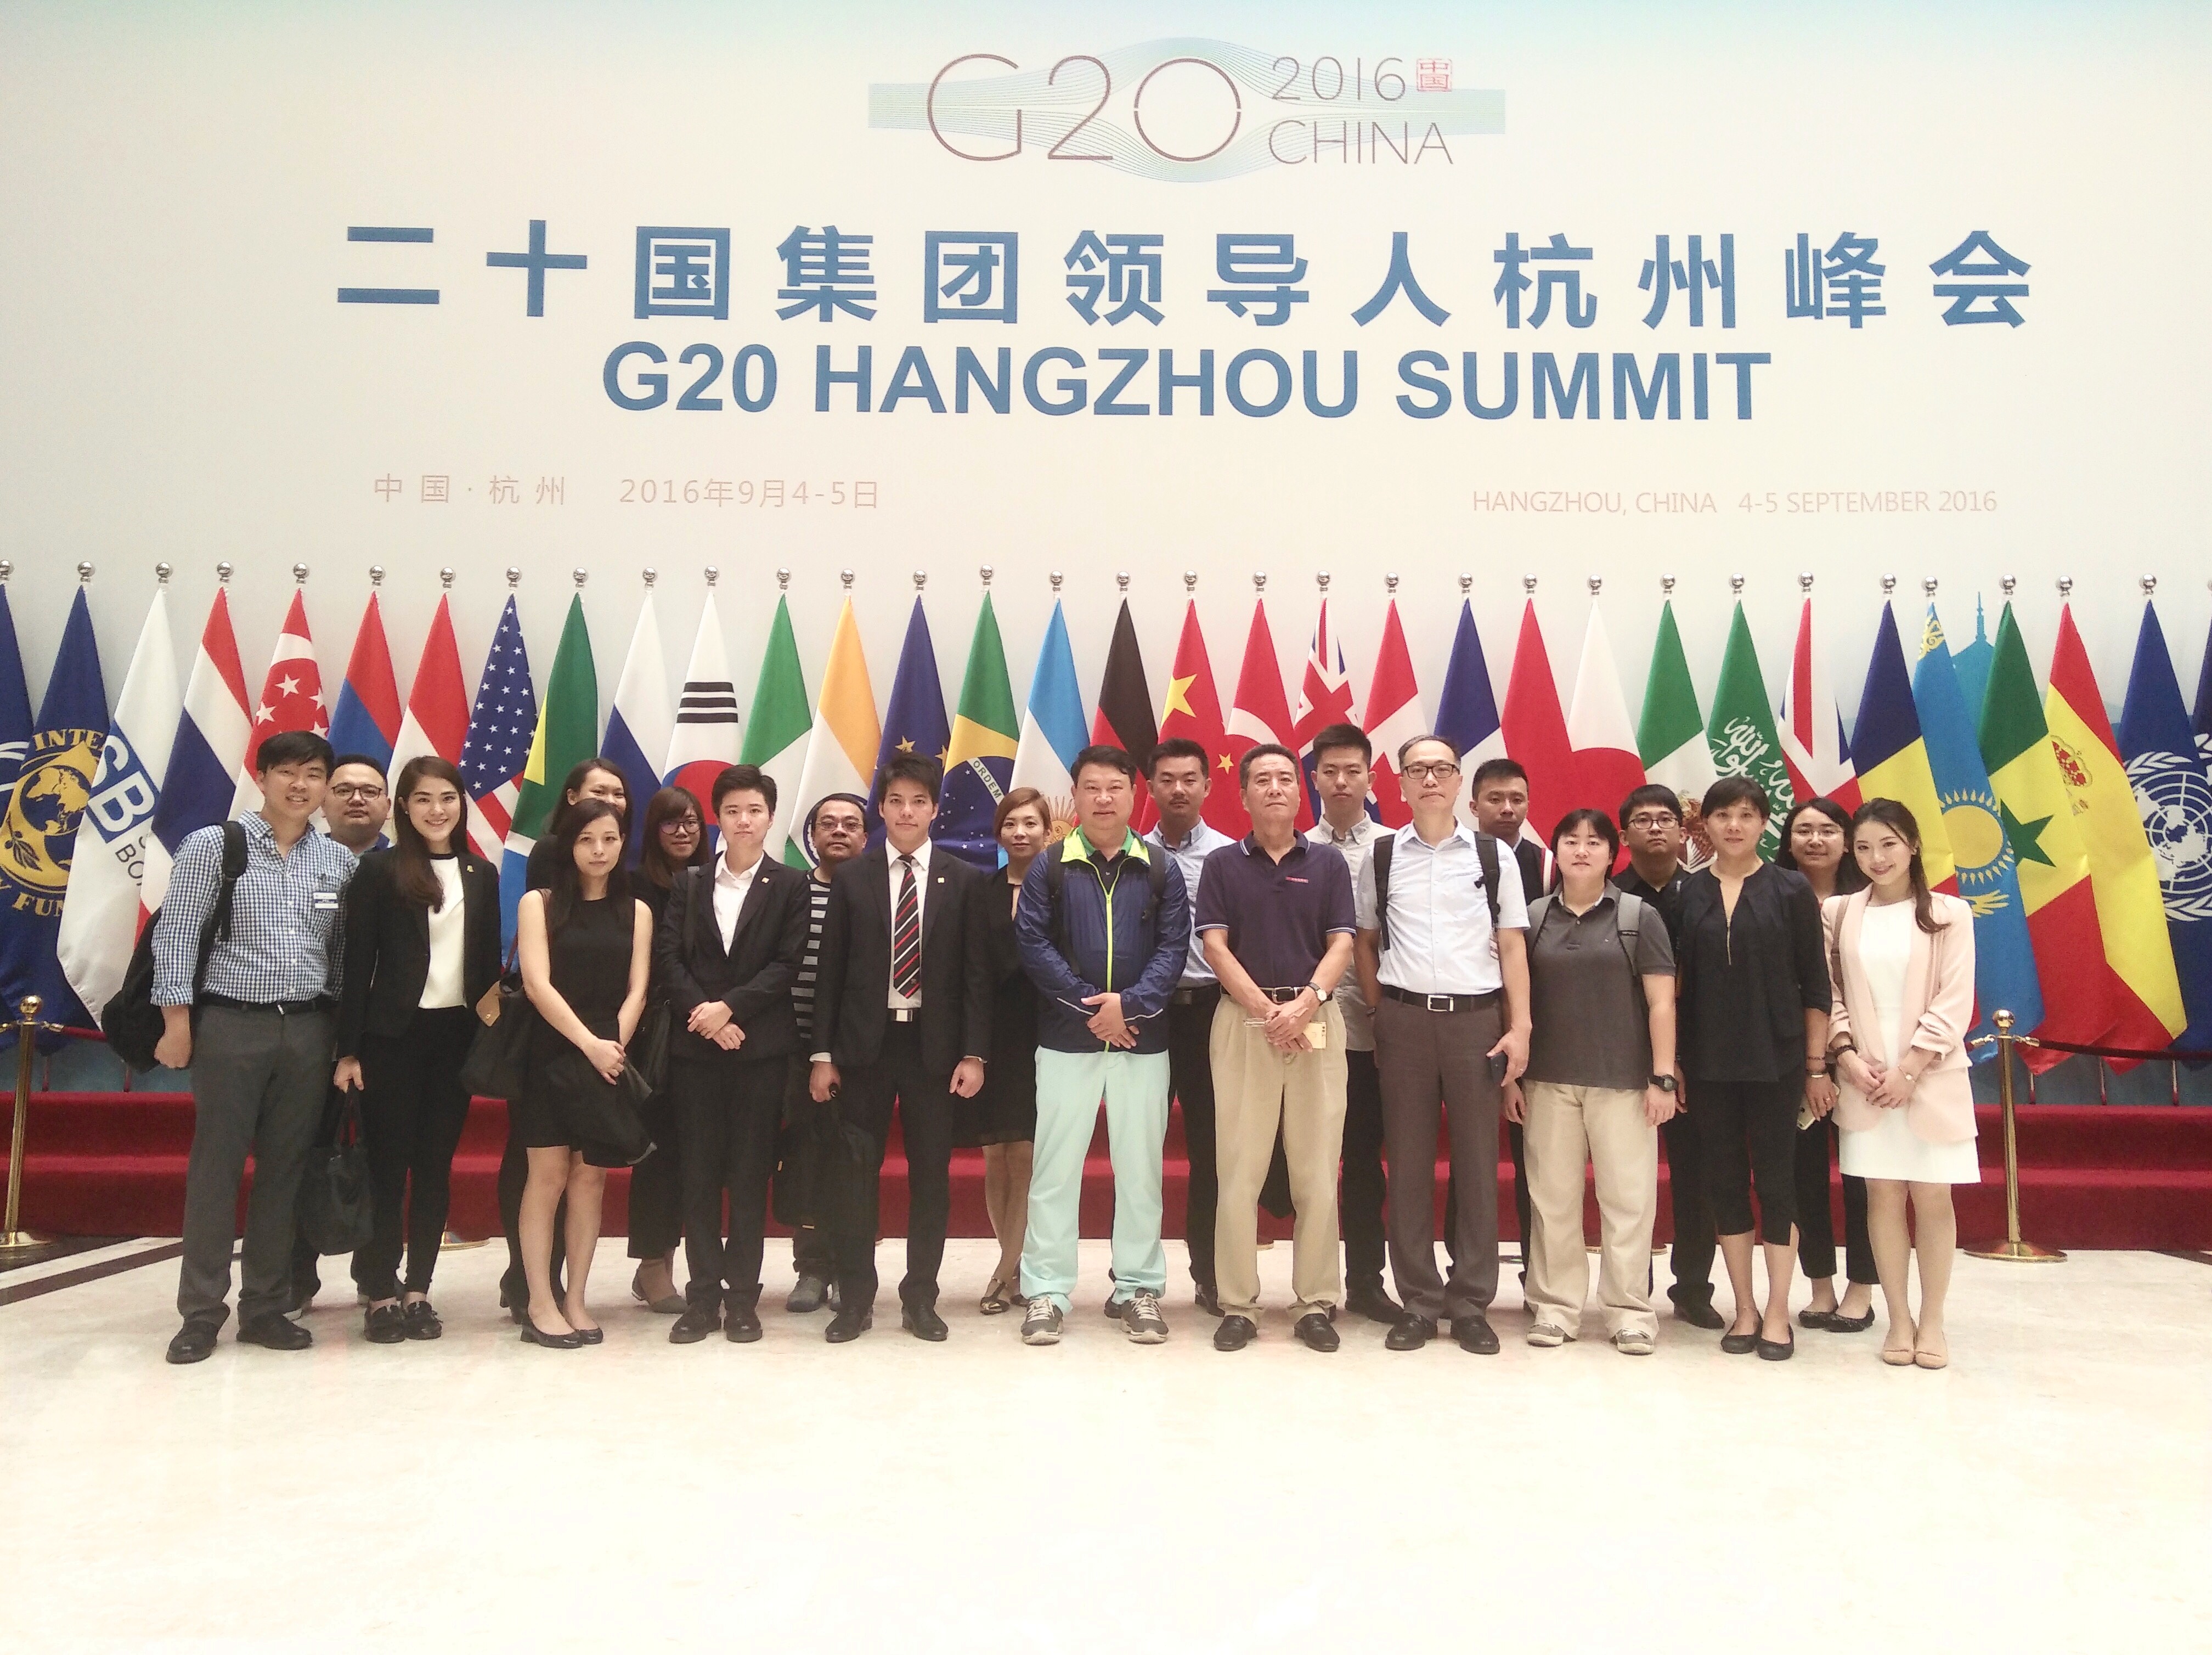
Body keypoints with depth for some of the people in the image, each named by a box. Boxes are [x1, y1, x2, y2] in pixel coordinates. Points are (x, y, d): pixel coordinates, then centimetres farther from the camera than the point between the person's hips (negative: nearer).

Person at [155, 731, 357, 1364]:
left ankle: (266, 1307, 19)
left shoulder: (339, 860, 7)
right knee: (216, 1167, 3)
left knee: (286, 1169, 8)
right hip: (231, 1026, -3)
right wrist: (176, 1022, -9)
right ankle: (201, 1312, 14)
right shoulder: (212, 845, -2)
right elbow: (175, 935, -4)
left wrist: (345, 1028, 7)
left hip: (309, 1030, 3)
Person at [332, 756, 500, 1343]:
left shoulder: (483, 875, 9)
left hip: (458, 1034, 3)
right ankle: (381, 1294, 12)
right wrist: (349, 1049, -8)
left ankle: (419, 1290, 16)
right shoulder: (380, 870, -2)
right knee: (388, 1163, 3)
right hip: (394, 1034, -3)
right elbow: (357, 963, -4)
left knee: (436, 1166, 7)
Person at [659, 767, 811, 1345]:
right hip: (695, 1046, 2)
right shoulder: (689, 884, 11)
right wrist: (704, 1015, -11)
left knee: (751, 1174, 2)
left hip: (761, 1048, -2)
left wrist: (730, 1007, -14)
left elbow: (787, 964, -5)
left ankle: (743, 1297, 11)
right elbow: (667, 957, 2)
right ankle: (703, 1296, 13)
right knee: (699, 1174, 5)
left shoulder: (790, 885, 3)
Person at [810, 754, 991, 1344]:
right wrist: (823, 1054, -1)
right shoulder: (851, 877, 4)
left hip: (935, 1045, 0)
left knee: (931, 1174, 6)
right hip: (864, 1042, 0)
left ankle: (920, 1299, 18)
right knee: (856, 1173, 4)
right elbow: (831, 969, 3)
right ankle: (855, 1299, 16)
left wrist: (974, 1053, -5)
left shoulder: (964, 880, 3)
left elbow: (976, 972, 1)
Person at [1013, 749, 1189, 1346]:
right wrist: (1089, 1006, -12)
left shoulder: (1161, 869, 7)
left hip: (1143, 1039, 1)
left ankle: (1138, 1288, 18)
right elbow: (1033, 943, -4)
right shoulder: (1049, 866, 4)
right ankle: (1046, 1291, 11)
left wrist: (1128, 1004, -15)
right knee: (1055, 1167, 2)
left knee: (1140, 1167, 7)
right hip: (1066, 1038, -1)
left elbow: (1173, 947, -1)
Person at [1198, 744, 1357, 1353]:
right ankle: (1238, 1304, 9)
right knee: (1239, 1169, 0)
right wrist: (1268, 1011, -12)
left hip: (1317, 1021, 1)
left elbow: (1341, 945, 1)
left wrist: (1306, 1001, -16)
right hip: (1243, 1020, -1)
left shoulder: (1328, 865, 9)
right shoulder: (1223, 864, 7)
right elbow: (1216, 946, -1)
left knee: (1318, 1171, 2)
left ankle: (1315, 1303, 12)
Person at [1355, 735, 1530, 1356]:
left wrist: (1520, 1028, -2)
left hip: (1476, 1017, 0)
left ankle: (1471, 1303, 16)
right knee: (1408, 1161, 5)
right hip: (1404, 1018, 1)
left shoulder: (1494, 855, 4)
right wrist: (1378, 1014, 4)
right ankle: (1419, 1301, 16)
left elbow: (1512, 946, 3)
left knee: (1477, 1161, 5)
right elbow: (1365, 941, 12)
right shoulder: (1382, 857, 6)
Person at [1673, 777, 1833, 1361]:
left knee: (1775, 1179, 3)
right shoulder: (1686, 893, 3)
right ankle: (1744, 1308, 20)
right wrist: (1671, 1061, 2)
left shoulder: (1790, 891, 0)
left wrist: (1817, 1066, -2)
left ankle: (1777, 1313, 15)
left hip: (1775, 1060, -2)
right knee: (1725, 1180, 8)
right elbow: (1674, 982, 5)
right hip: (1709, 1063, 2)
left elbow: (1815, 987, 1)